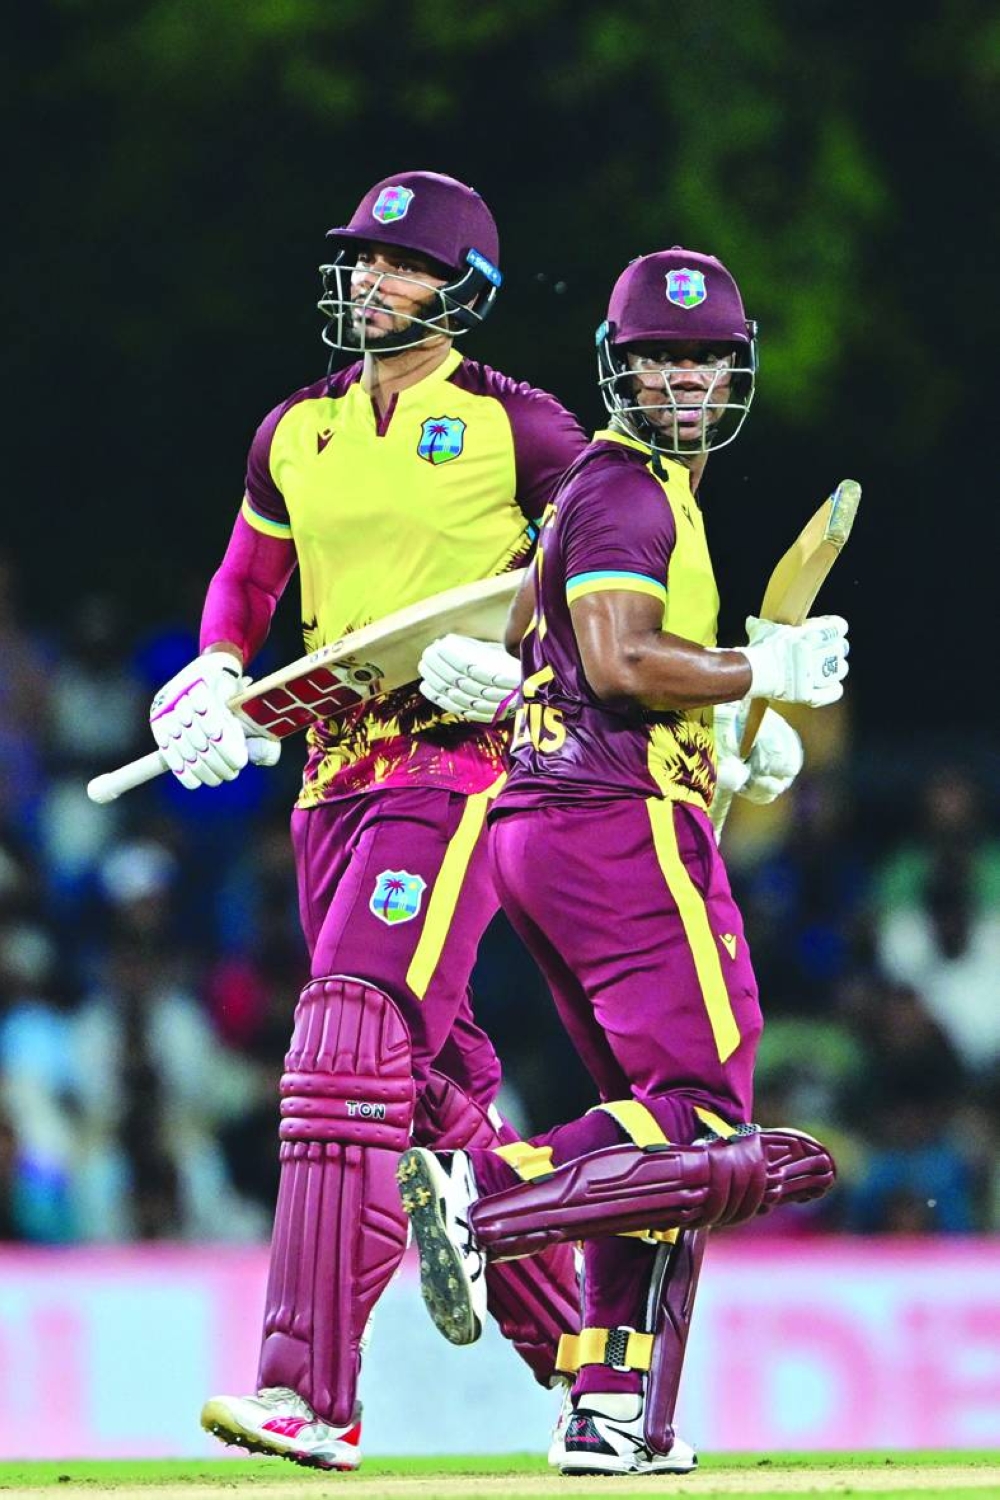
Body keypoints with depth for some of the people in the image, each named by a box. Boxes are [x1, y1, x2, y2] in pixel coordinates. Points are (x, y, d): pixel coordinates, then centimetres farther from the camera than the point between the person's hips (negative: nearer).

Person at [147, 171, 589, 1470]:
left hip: (460, 760, -7)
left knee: (353, 1043, -19)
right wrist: (215, 672, 7)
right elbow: (246, 577, 27)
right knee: (432, 1079, 9)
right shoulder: (297, 431, 15)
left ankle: (312, 1395, -26)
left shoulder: (519, 427, -2)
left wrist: (519, 660, -16)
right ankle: (572, 1350, 22)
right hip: (333, 767, 7)